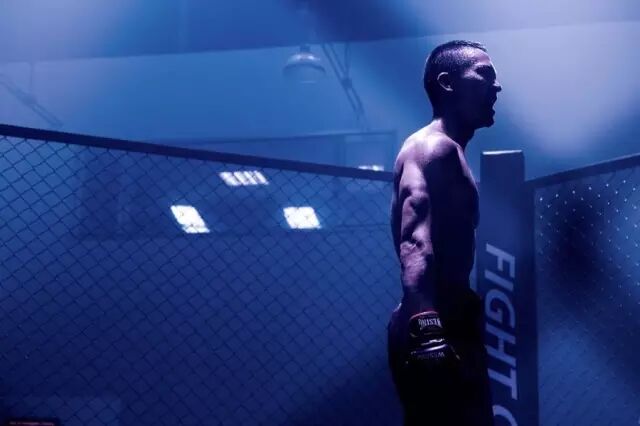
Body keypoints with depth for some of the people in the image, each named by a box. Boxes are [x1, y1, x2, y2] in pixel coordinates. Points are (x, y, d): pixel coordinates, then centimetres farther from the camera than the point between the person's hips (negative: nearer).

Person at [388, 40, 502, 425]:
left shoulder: (448, 152, 22)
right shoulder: (433, 148, -10)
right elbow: (415, 243, -26)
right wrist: (426, 326, -40)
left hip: (449, 329, 10)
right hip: (436, 332, -10)